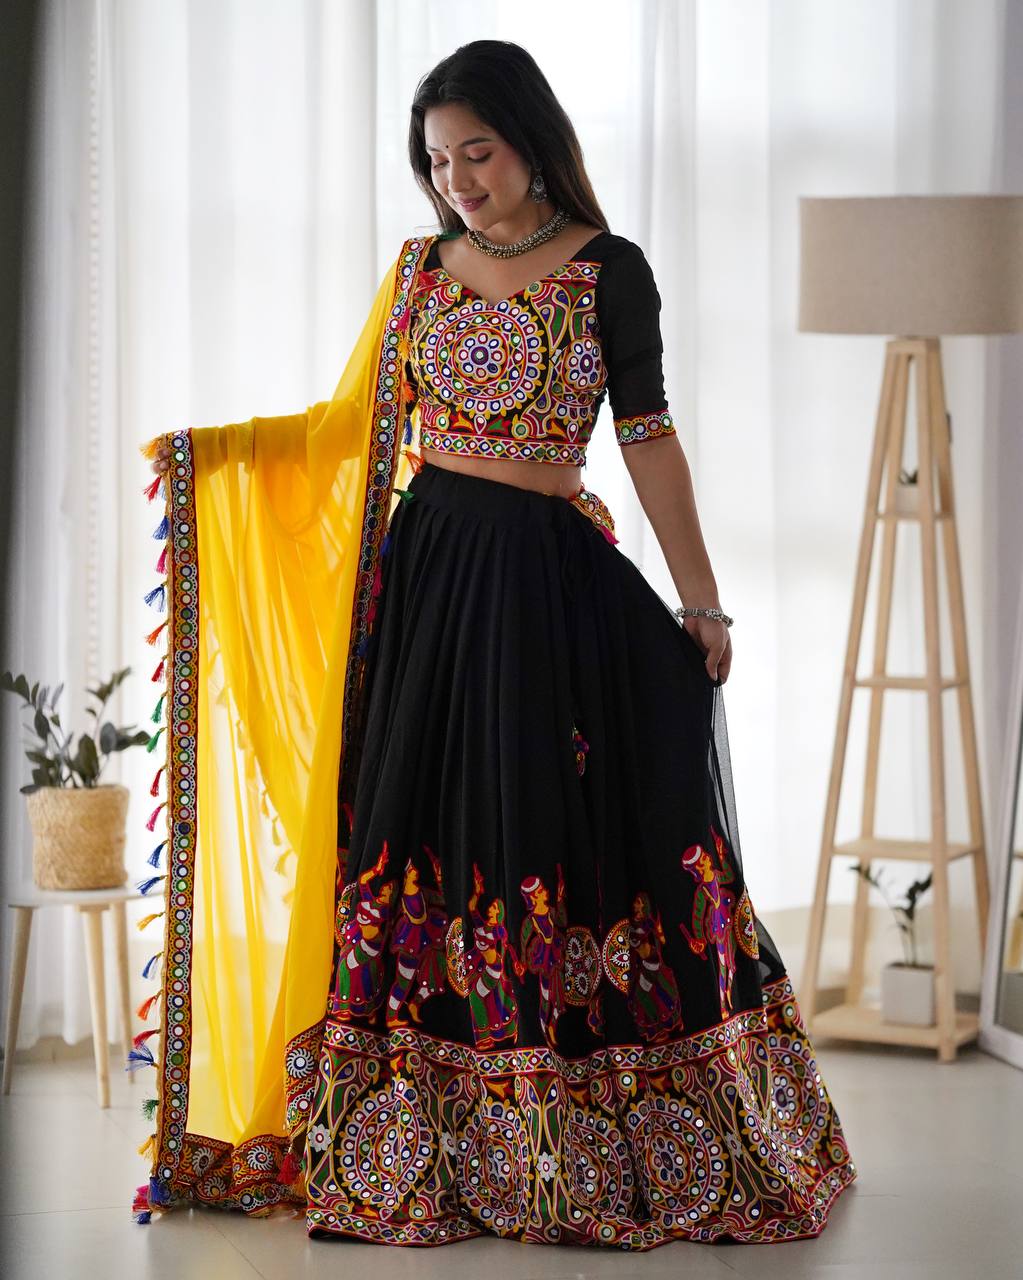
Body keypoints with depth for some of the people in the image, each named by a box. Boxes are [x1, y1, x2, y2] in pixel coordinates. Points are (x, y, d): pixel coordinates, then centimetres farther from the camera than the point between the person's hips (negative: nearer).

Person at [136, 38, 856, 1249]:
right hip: (425, 567, 4)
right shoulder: (423, 265, 10)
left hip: (549, 579, -3)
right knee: (421, 831, 2)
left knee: (567, 829, -4)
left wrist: (701, 601, -1)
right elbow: (356, 419, 15)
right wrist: (208, 449, 8)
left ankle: (581, 1143, 6)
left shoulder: (607, 271, -1)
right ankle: (416, 1144, 10)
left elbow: (648, 439, 0)